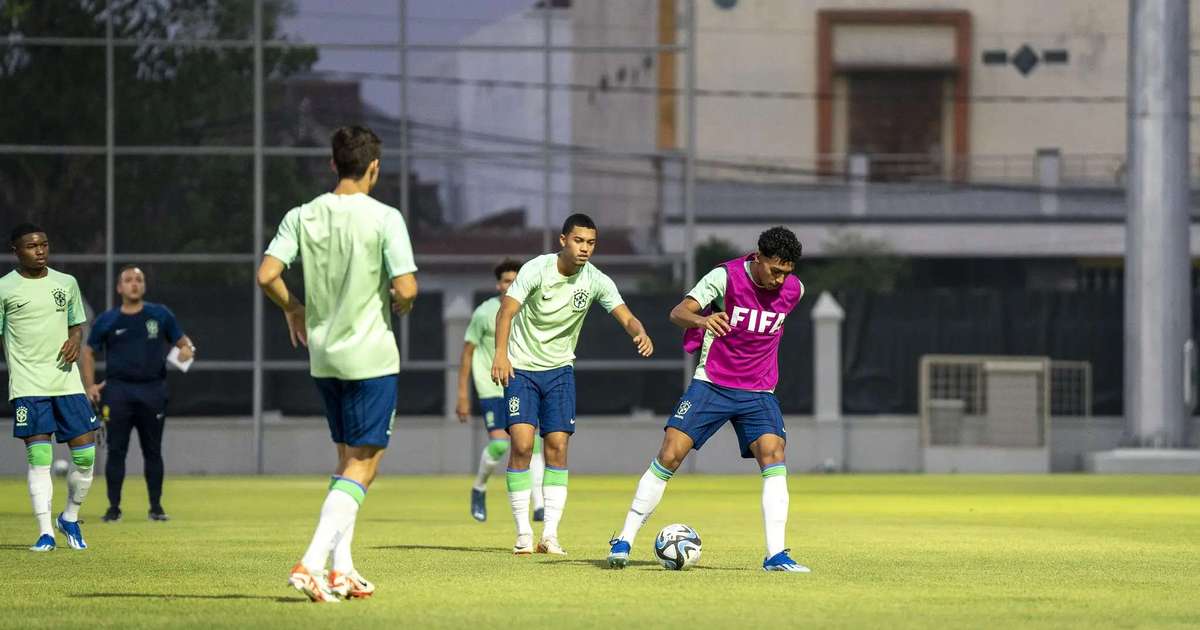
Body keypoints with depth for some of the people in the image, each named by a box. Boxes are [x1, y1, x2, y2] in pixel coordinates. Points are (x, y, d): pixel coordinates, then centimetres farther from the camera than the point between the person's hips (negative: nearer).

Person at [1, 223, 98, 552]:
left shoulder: (66, 283, 10)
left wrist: (75, 340, -3)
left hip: (66, 380, 4)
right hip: (27, 385, -4)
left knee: (85, 453, -1)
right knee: (38, 456, -11)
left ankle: (70, 518, 21)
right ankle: (45, 533, -9)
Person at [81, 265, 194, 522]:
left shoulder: (161, 315, 5)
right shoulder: (106, 320, 4)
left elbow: (182, 341, 10)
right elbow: (88, 351, 12)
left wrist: (187, 350, -15)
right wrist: (90, 386, 1)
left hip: (153, 391, 1)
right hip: (117, 391, 0)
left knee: (152, 451, 5)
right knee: (116, 450, -2)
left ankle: (156, 507, 12)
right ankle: (114, 508, 4)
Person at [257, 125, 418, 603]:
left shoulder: (302, 216, 0)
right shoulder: (384, 219, -12)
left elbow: (266, 275, -7)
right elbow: (406, 287, -17)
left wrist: (293, 309, 12)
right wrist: (401, 306, 6)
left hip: (323, 357, 5)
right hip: (371, 356, -5)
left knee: (348, 458, 19)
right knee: (363, 467, -2)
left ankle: (341, 568, 15)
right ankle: (311, 563, -16)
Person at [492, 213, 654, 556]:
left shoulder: (596, 281, -7)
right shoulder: (536, 270, -16)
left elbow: (626, 317, -15)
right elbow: (506, 312, -22)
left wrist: (640, 334, -39)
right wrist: (501, 354, -37)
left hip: (560, 370, 3)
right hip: (521, 368, -3)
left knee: (557, 445, -6)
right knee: (522, 443, -14)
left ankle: (550, 534, -2)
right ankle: (523, 533, -6)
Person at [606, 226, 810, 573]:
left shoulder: (793, 290, -2)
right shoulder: (726, 276, -15)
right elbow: (678, 312, -27)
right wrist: (701, 319, -46)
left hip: (758, 392, 3)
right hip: (711, 384, -3)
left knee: (773, 454, -19)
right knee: (670, 454, -11)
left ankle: (775, 555, -18)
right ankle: (624, 541, 0)